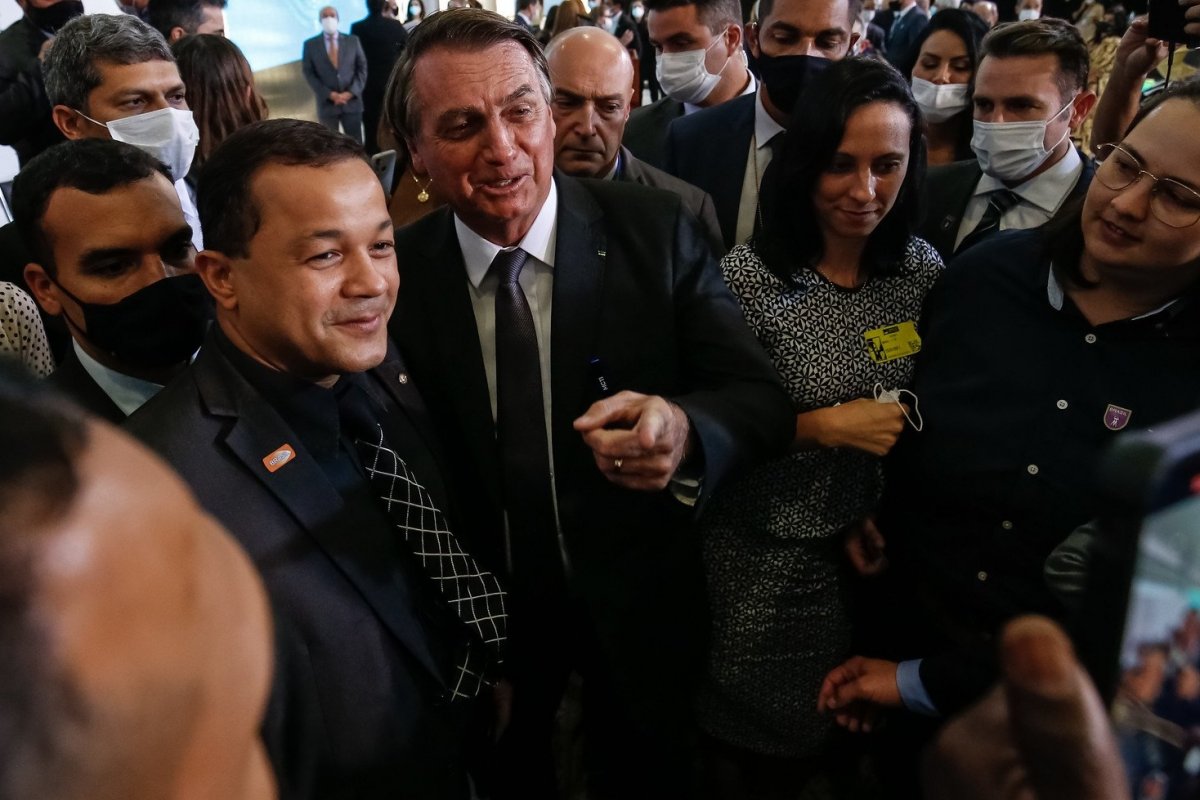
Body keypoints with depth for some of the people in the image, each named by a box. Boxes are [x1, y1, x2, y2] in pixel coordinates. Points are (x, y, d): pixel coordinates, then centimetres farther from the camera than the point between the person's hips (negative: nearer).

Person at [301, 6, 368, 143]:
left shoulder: (352, 41, 9)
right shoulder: (310, 44, 5)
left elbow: (362, 68, 6)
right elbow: (309, 74, 1)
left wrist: (351, 93, -8)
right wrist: (330, 95, -11)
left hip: (352, 102, 1)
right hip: (327, 103, -1)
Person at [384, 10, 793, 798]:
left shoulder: (658, 232, -15)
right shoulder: (396, 271, -12)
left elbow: (762, 397, -18)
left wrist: (682, 430, -40)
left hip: (639, 608, 0)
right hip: (483, 612, 1)